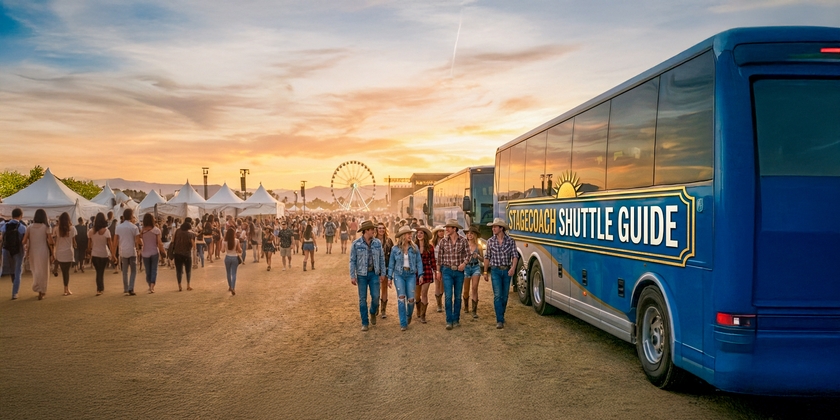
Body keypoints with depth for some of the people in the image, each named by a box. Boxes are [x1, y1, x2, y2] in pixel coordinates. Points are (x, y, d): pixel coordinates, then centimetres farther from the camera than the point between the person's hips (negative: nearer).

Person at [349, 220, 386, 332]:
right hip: (361, 274, -2)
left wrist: (383, 273, 4)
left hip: (374, 273, 2)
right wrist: (352, 276, -8)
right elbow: (352, 261, -4)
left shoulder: (377, 243, 2)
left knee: (375, 296, -3)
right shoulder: (356, 244, -6)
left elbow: (382, 258, 7)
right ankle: (365, 323, 14)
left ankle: (373, 313, 29)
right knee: (362, 299, 3)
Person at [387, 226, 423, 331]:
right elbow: (391, 264, 8)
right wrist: (389, 277, 6)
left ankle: (409, 314, 30)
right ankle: (403, 323, -4)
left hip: (411, 275, 1)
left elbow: (419, 262, 4)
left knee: (411, 299, -4)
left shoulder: (414, 248, 3)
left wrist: (420, 275, -4)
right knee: (401, 297, -10)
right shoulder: (395, 249, 2)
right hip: (399, 275, -1)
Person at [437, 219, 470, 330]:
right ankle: (449, 321, -3)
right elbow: (440, 256, 6)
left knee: (458, 296, 8)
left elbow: (468, 254, 4)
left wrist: (464, 263, -14)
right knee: (448, 296, -8)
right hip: (447, 271, -1)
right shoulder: (443, 241, 0)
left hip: (459, 271, 1)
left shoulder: (463, 241, -3)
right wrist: (438, 271, 7)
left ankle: (456, 319, 18)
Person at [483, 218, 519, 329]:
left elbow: (515, 256, -4)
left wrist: (513, 268, -21)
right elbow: (487, 257, 8)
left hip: (507, 271, 1)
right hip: (495, 271, -1)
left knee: (504, 296, 9)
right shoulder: (490, 241, 2)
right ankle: (500, 320, -13)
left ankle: (501, 316, 26)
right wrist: (485, 272, 9)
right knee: (497, 295, -11)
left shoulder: (510, 241, -1)